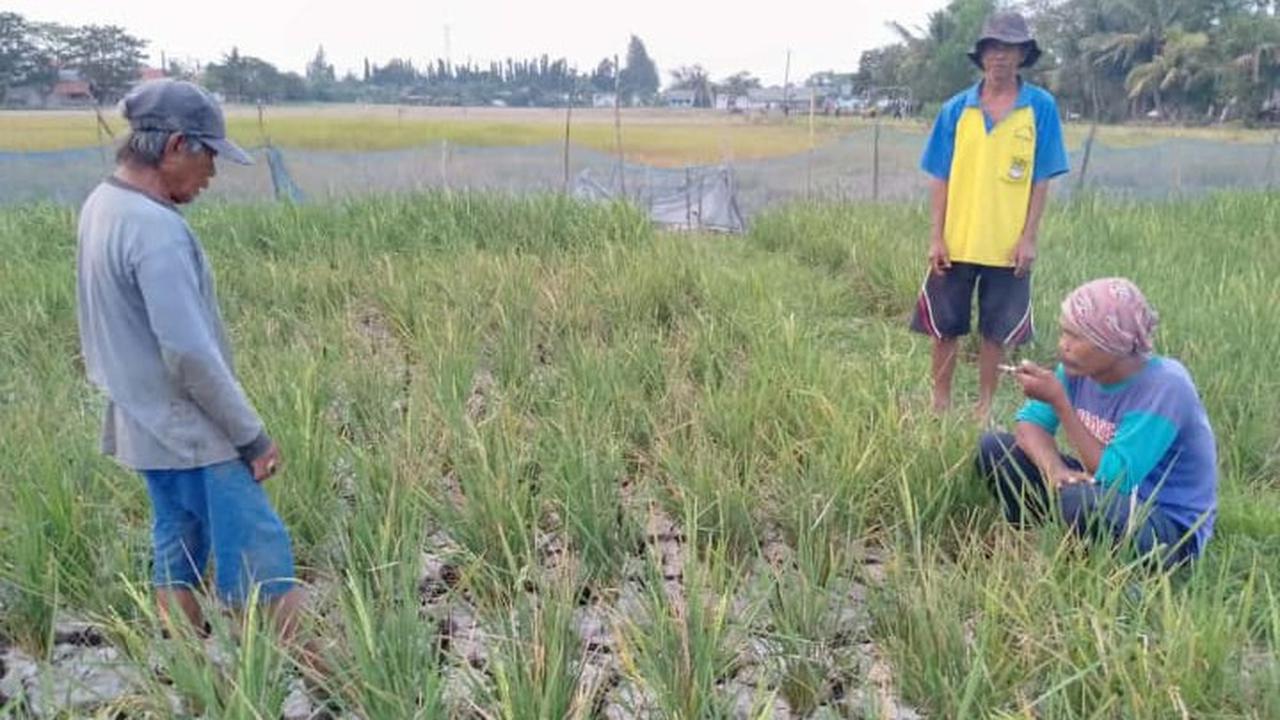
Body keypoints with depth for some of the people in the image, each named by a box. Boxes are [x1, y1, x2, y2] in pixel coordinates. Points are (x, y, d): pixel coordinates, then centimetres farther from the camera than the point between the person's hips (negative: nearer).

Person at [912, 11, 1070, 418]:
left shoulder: (1041, 107, -3)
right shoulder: (956, 109, 0)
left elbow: (1041, 180, -1)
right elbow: (940, 179, 1)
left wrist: (1029, 238, -7)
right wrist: (936, 237, -5)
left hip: (1008, 245, -1)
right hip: (956, 242, 1)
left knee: (996, 332, 9)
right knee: (944, 327, 9)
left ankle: (985, 406, 24)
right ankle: (940, 403, 24)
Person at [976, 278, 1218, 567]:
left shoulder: (1164, 388, -28)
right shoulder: (1080, 368, -8)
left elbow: (1114, 478, -31)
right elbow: (1031, 422, -4)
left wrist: (1059, 401, -31)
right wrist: (1055, 468, -27)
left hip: (1172, 528, -6)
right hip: (1107, 490, 7)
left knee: (1082, 500, -39)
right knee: (994, 447, -3)